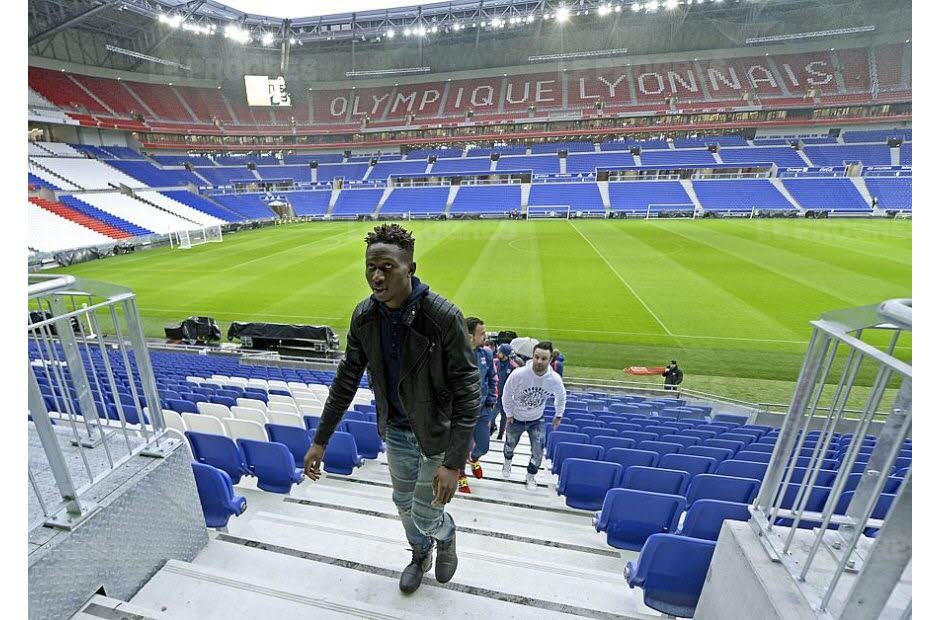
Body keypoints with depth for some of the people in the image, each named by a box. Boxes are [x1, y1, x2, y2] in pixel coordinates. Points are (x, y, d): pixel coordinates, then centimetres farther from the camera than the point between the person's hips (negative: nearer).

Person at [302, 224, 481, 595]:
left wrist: (453, 463, -27)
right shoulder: (364, 316, -11)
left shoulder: (443, 316, -29)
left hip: (439, 435, -5)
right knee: (404, 503, 25)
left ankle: (446, 535, 50)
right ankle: (420, 555, 57)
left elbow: (468, 393, -25)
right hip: (396, 432, 5)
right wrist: (320, 440, 3)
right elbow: (347, 379, 0)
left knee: (424, 516, 11)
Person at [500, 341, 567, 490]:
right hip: (516, 419, -1)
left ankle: (531, 475, 29)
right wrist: (509, 414, -7)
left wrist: (558, 415, 5)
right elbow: (507, 394, -14)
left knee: (538, 451, -1)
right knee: (510, 445, 21)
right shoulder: (518, 374, -33)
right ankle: (507, 462, 56)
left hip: (537, 420, 1)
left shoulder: (555, 379, -25)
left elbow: (561, 396, 0)